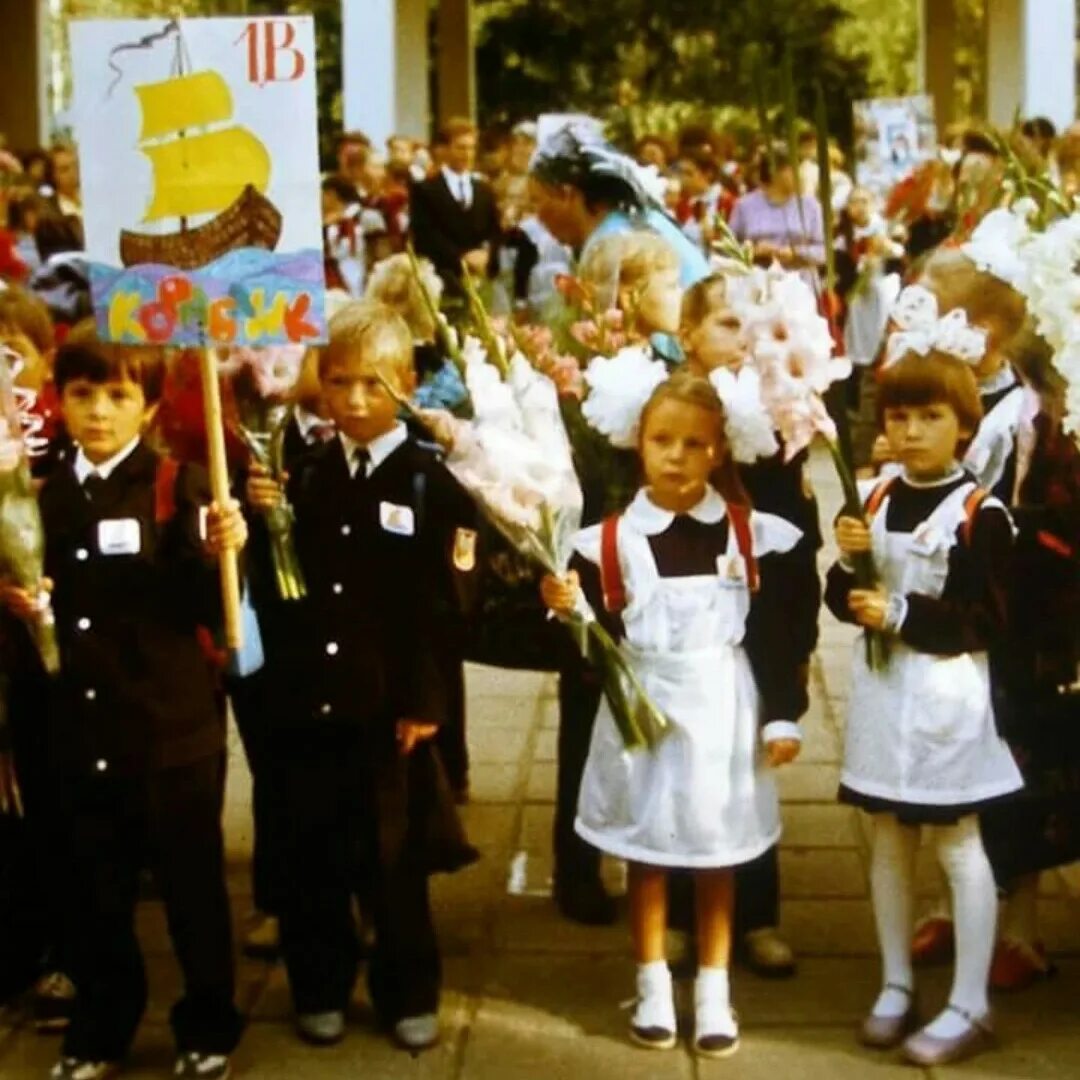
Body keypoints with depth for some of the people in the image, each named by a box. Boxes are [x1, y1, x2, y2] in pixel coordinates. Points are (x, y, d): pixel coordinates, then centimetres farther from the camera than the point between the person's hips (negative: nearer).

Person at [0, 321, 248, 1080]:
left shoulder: (178, 489, -7)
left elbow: (204, 609, -12)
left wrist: (220, 554, -30)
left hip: (174, 726, -4)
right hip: (80, 729, 4)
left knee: (193, 883, 9)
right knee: (93, 888, 14)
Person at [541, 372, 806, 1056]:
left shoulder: (750, 533, -5)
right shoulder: (611, 539, -7)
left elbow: (773, 635, -1)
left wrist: (782, 717, -3)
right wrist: (569, 609, -23)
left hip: (722, 710, 0)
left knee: (717, 856, 12)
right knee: (647, 854, 11)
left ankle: (714, 993, 24)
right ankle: (654, 989, 25)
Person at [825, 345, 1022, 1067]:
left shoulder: (980, 513, -13)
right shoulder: (877, 497, 7)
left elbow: (988, 622, -16)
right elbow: (846, 601, 10)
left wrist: (902, 614, -21)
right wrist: (848, 562, -11)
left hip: (947, 695, -6)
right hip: (883, 687, 6)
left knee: (958, 844, 2)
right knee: (889, 840, 14)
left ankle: (970, 1008, 10)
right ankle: (897, 986, 27)